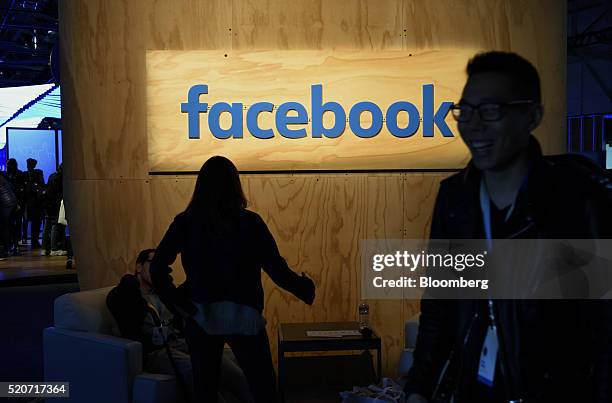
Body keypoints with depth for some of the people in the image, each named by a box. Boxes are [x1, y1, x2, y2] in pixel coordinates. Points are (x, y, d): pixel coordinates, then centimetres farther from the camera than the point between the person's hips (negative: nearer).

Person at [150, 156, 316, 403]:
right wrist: (305, 290, 6)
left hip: (201, 318, 2)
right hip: (242, 318, -2)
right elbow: (277, 271, -11)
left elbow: (157, 268, -11)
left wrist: (174, 301, 0)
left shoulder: (185, 222, -4)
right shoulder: (249, 222, -10)